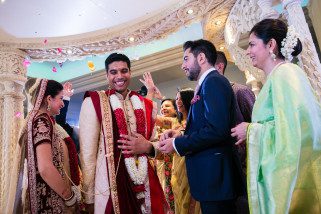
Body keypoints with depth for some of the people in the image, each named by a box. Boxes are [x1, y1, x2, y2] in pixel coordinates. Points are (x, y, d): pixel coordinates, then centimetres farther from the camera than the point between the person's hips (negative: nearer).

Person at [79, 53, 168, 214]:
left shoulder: (146, 105, 5)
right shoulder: (93, 102, -6)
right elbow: (87, 152, -8)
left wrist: (148, 147, -11)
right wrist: (89, 197, -8)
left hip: (145, 186, 4)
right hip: (109, 187, -4)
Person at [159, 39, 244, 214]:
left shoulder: (213, 81, -14)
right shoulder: (207, 83, 14)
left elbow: (216, 130, -25)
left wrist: (177, 144, -15)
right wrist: (180, 134, 1)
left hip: (214, 173, -9)